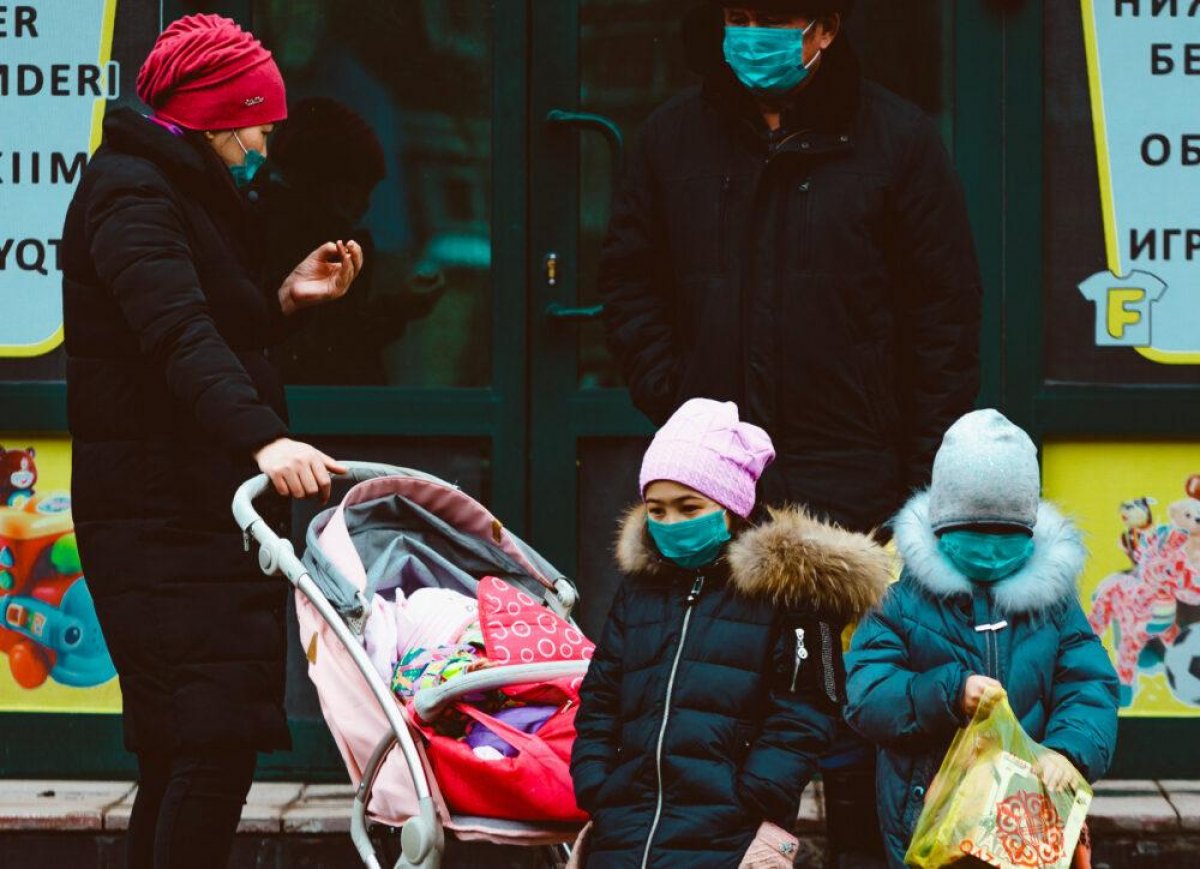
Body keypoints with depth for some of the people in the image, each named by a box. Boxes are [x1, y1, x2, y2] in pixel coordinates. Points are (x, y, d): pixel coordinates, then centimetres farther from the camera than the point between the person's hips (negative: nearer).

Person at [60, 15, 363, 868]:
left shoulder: (190, 193, 21)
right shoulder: (129, 193, -11)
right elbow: (178, 336, -28)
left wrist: (283, 299, 9)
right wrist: (263, 437, -40)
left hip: (206, 503, 10)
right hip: (158, 508, -10)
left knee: (180, 752, 12)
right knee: (215, 737, -17)